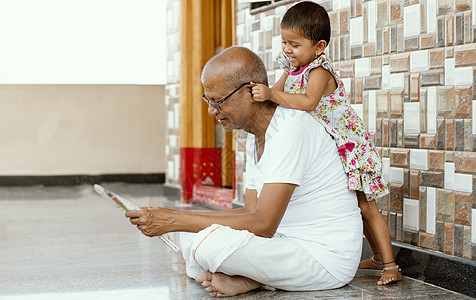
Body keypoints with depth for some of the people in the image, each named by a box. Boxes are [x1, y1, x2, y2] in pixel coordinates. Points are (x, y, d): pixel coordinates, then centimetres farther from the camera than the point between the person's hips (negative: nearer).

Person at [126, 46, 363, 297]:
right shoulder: (255, 136, 11)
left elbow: (263, 225, -25)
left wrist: (175, 220, -21)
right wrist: (174, 219, 1)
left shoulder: (290, 129, -21)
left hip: (327, 258, -10)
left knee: (210, 244, -31)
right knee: (185, 226, 6)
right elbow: (252, 212, 12)